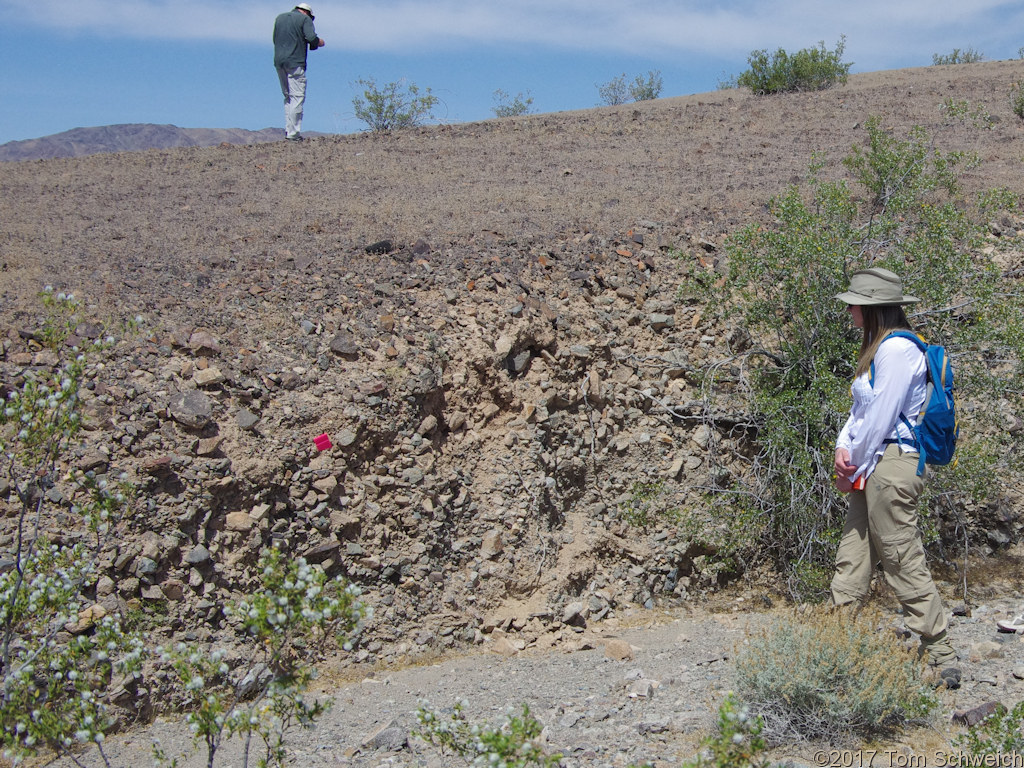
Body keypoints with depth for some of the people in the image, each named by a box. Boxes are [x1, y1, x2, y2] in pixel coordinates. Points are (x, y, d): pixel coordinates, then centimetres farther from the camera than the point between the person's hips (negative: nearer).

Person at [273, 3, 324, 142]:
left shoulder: (280, 18, 20)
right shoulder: (305, 19, 0)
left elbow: (275, 39, 23)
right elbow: (312, 38, -12)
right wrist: (319, 42, 8)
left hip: (279, 61, 7)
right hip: (295, 63, -7)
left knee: (288, 96, 15)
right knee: (297, 97, -7)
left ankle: (288, 130, 11)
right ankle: (293, 133, -12)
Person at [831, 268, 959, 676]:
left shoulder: (898, 349, -16)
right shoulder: (878, 348, 16)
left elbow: (880, 417, -17)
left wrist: (855, 470, -9)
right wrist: (843, 448, 1)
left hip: (892, 463, -10)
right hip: (872, 468, 10)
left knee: (904, 564, -3)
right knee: (851, 560, 13)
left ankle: (941, 657, 8)